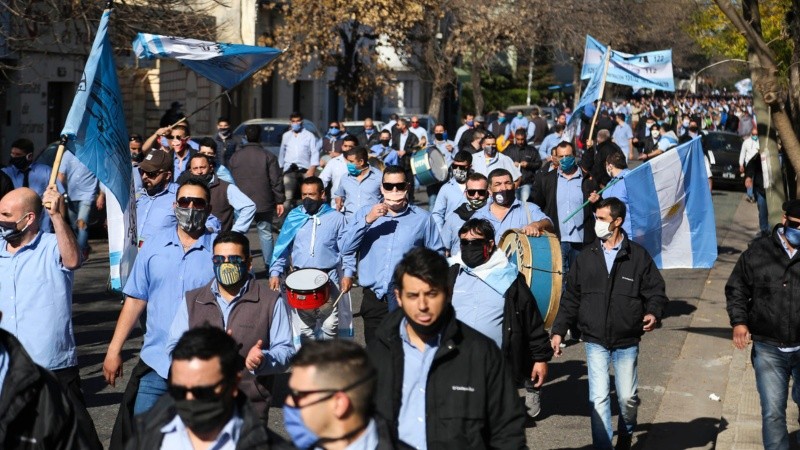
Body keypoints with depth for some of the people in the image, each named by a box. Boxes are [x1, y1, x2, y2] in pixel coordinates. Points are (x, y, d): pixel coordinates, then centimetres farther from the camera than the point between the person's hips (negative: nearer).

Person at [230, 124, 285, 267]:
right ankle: (270, 266, 9)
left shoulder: (235, 157, 4)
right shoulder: (268, 157, -5)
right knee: (265, 233, 8)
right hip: (264, 204, -1)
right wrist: (279, 201, 1)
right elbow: (276, 181, -6)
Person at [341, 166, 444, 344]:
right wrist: (368, 220, -15)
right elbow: (346, 249, -5)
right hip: (373, 299, 2)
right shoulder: (365, 213, 6)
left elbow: (437, 254, 7)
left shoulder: (422, 218, 1)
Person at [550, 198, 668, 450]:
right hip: (595, 342, 1)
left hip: (627, 342, -1)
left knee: (628, 397, 10)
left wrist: (654, 313, -18)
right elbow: (571, 298, 8)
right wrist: (559, 330, 4)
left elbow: (655, 291, 2)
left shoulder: (638, 256, -3)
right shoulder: (586, 257, 3)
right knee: (599, 398, -6)